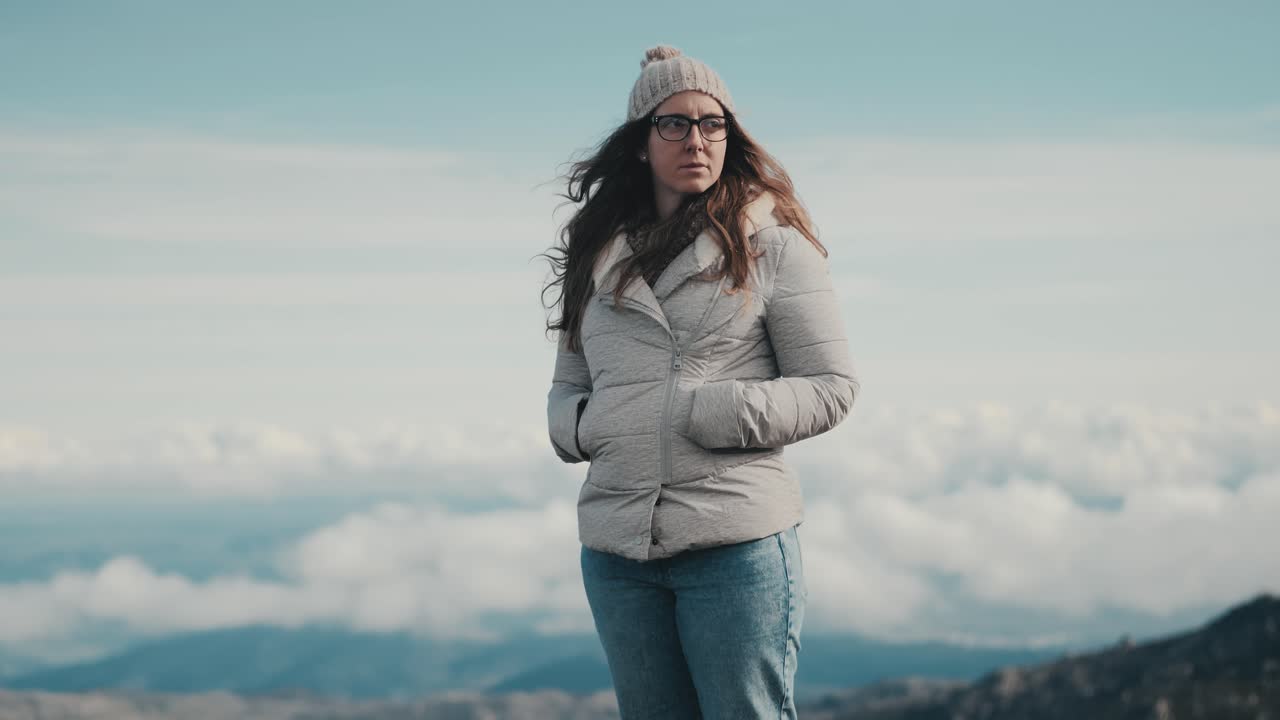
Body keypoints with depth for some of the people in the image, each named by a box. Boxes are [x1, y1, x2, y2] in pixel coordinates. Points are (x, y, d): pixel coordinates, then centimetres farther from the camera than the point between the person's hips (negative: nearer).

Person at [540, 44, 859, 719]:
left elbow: (830, 387, -1)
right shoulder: (597, 253, 14)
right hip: (615, 546, 5)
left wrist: (715, 413, -13)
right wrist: (579, 426, -1)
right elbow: (566, 387, 22)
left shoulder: (772, 245, 1)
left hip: (738, 542, -4)